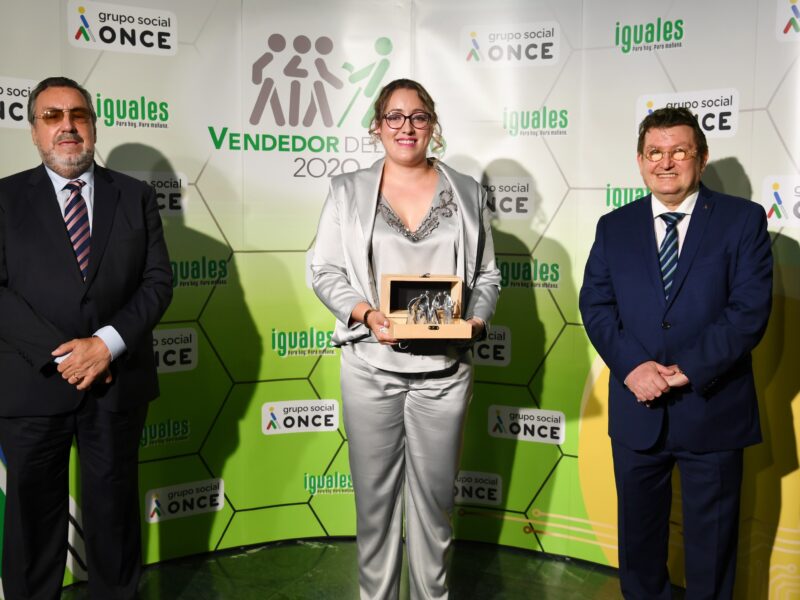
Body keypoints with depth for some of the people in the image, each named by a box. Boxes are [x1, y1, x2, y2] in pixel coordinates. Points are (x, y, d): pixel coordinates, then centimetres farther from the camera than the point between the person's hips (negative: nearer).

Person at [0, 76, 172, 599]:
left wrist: (106, 344, -14)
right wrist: (61, 355, -15)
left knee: (115, 510, 14)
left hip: (118, 384, 1)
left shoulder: (136, 197, 6)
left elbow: (158, 280, -1)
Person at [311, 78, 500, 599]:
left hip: (445, 367, 1)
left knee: (435, 494, 10)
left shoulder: (467, 193, 8)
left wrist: (474, 321, -10)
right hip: (371, 366, 0)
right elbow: (325, 271, 2)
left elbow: (487, 275, 9)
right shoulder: (348, 190, 5)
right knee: (375, 492, 9)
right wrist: (366, 313, -15)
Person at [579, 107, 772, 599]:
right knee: (638, 531, 18)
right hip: (637, 410, 3)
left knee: (712, 540, 13)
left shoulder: (743, 219, -2)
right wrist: (632, 365, -17)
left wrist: (687, 369, -19)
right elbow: (596, 304, -1)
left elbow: (750, 309, -11)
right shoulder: (614, 227, 7)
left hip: (713, 408, -2)